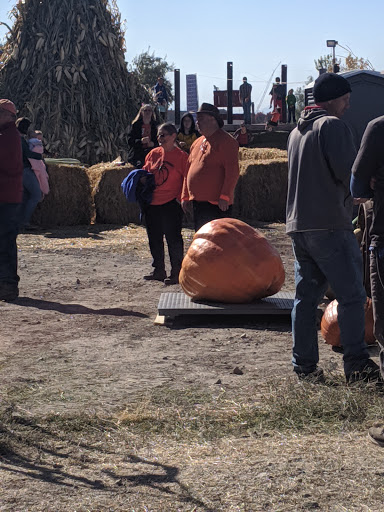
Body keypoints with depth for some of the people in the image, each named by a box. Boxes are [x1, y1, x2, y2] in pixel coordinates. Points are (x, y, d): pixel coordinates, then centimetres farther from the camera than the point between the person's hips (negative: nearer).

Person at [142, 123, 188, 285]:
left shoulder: (181, 156, -5)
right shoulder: (153, 154, 11)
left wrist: (181, 198, -13)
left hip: (171, 204, -6)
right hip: (152, 203, 6)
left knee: (173, 238, -3)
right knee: (154, 238, 12)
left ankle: (176, 272, 4)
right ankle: (158, 270, 23)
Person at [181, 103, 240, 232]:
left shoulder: (226, 141, -8)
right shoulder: (197, 143, 17)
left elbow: (232, 171, -16)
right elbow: (189, 170, 22)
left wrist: (225, 196, -21)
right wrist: (185, 196, 18)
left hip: (217, 203, -8)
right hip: (197, 202, 8)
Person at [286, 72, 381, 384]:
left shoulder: (297, 131, 20)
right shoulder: (333, 125, -8)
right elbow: (349, 171, -17)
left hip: (298, 224, 8)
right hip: (330, 224, -8)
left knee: (306, 296, 9)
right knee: (351, 294, -3)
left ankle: (305, 367, 10)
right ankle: (356, 364, -4)